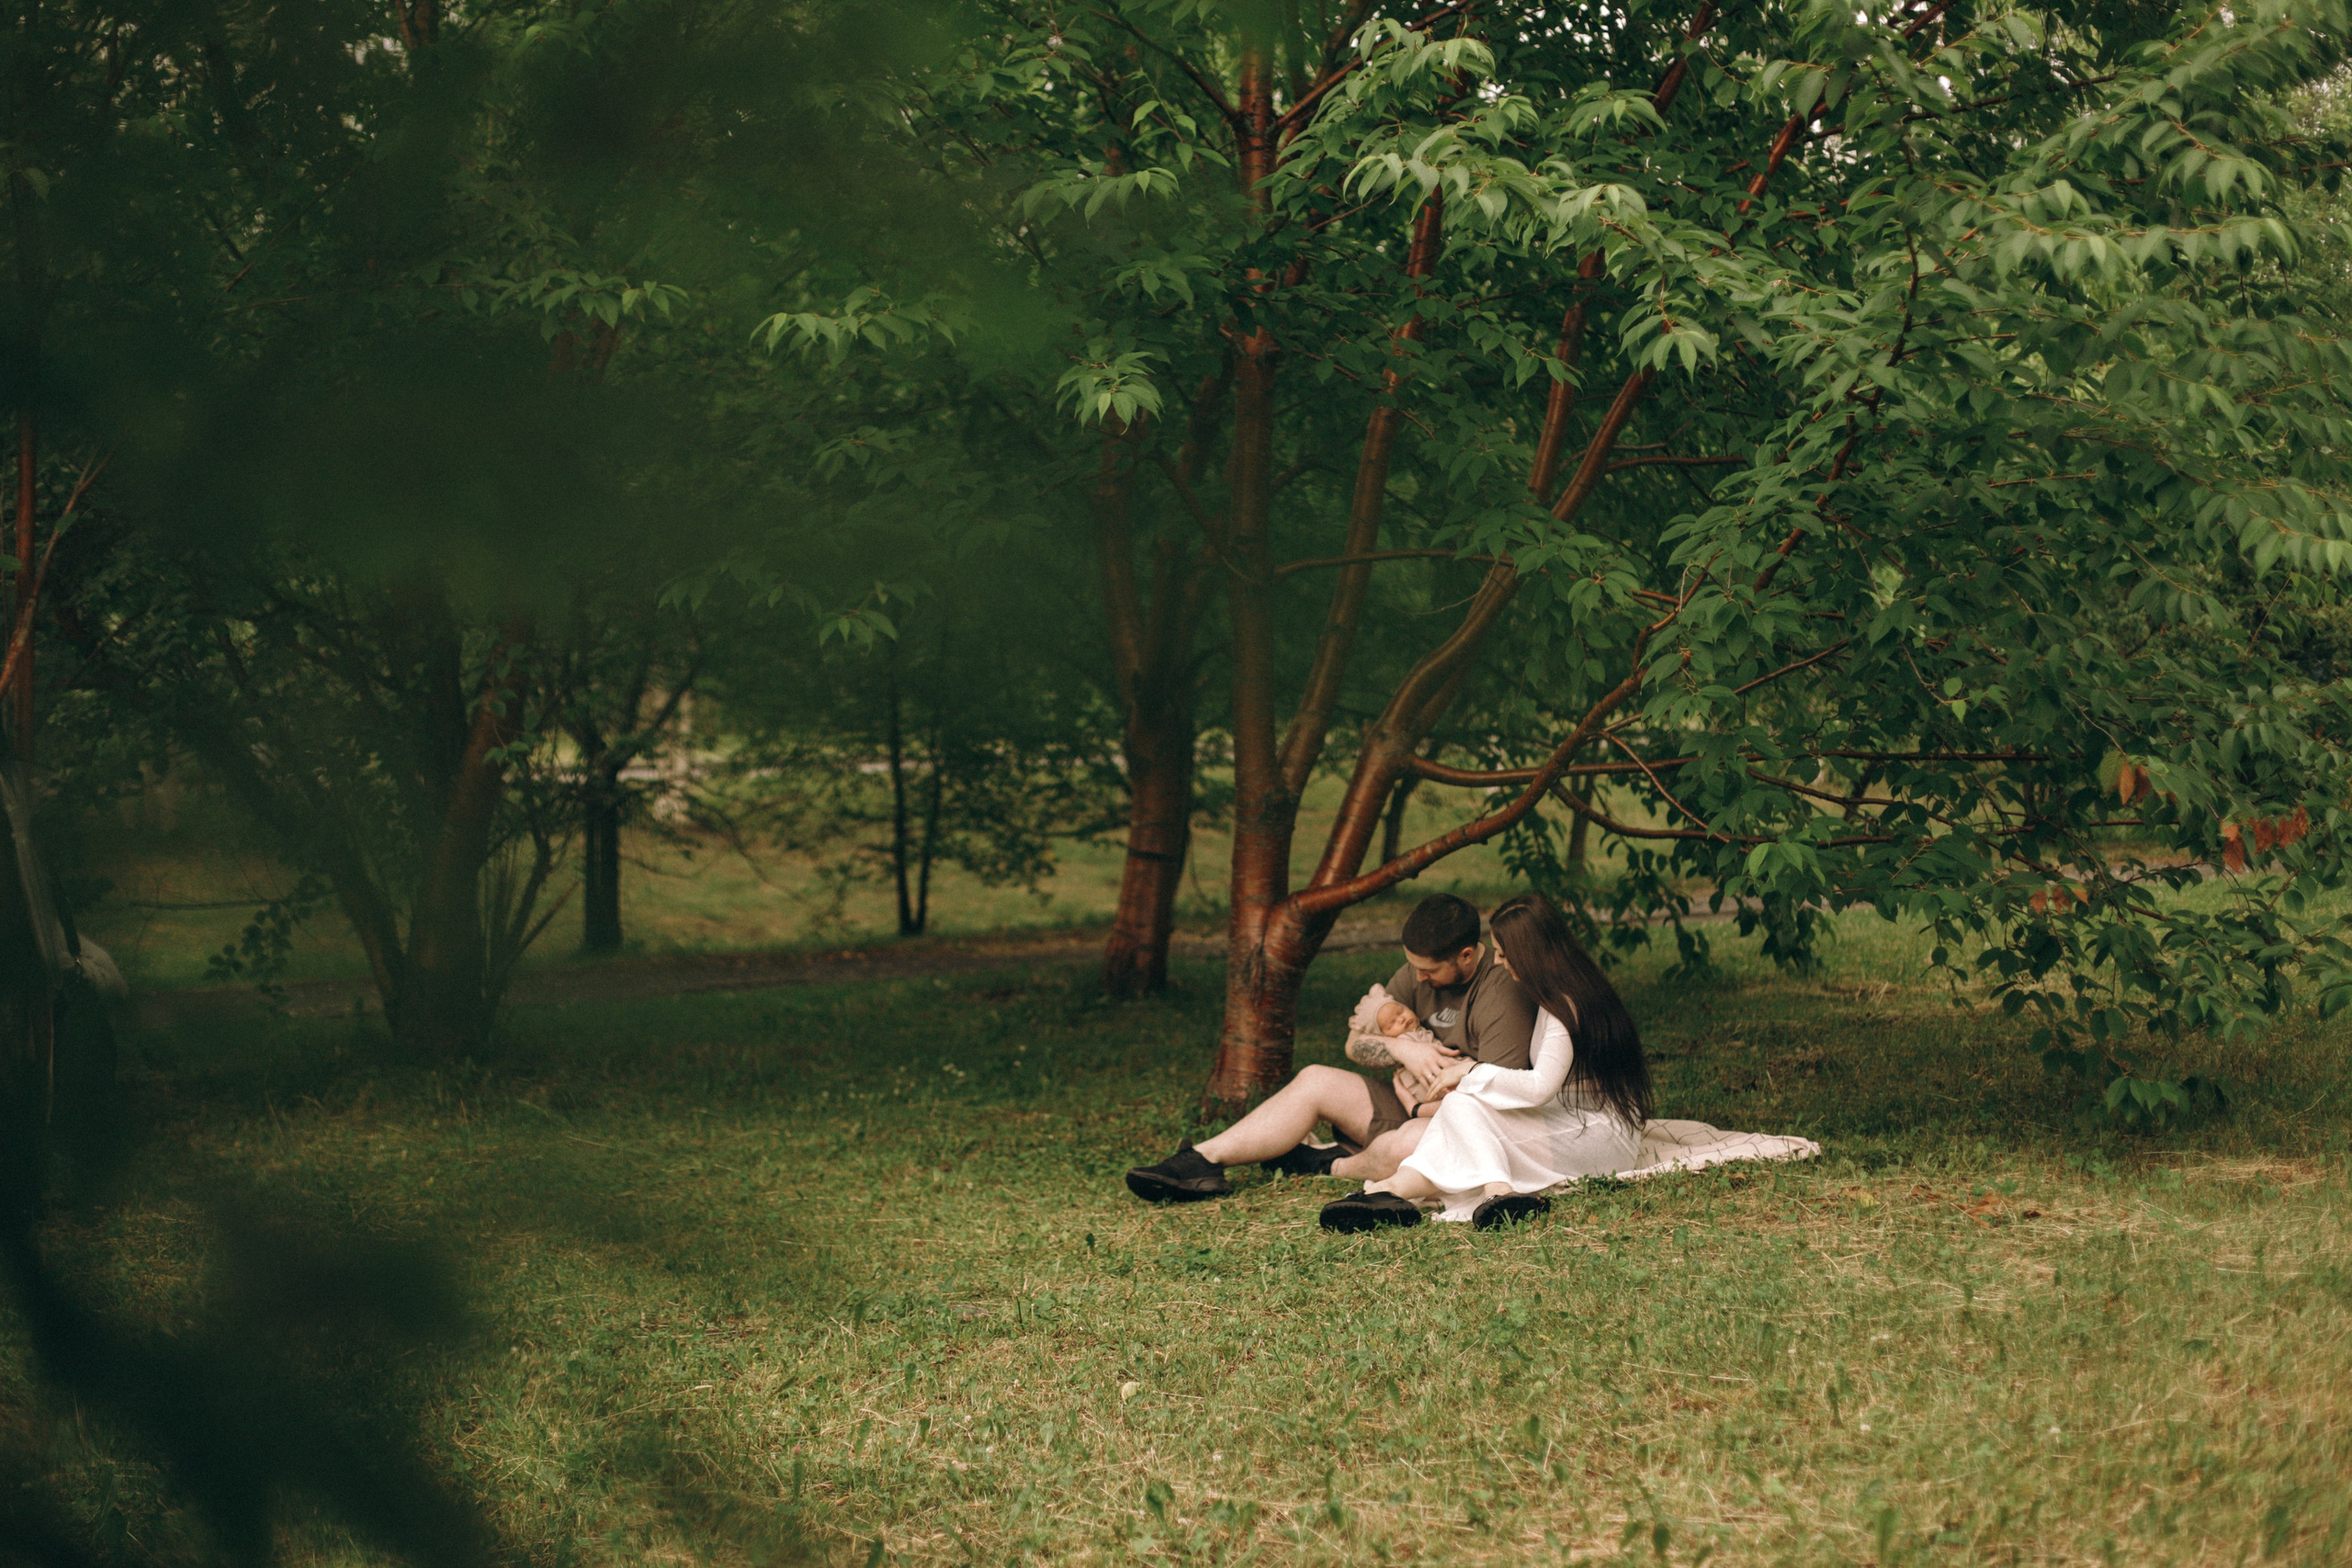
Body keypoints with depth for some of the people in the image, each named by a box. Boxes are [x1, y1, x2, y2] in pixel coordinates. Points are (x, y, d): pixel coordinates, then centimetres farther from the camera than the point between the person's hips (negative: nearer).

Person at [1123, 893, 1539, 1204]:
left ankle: (1334, 1165, -7)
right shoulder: (1419, 973, 3)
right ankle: (1202, 1161, -8)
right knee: (1315, 1082, 0)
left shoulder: (1502, 996, -22)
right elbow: (1356, 1045, 6)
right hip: (1414, 1106, 8)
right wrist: (1402, 1049, -15)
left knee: (1413, 1141, -40)